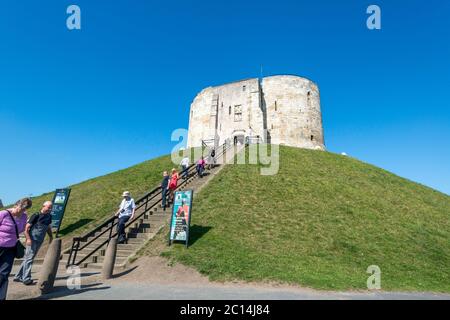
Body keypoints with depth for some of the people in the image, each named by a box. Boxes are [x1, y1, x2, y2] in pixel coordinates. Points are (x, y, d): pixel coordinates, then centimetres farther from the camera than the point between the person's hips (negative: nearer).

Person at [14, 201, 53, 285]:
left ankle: (18, 276, 26)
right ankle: (26, 279, 2)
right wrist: (28, 239, -20)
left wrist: (51, 237, 13)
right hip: (33, 240, -7)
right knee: (29, 259, -4)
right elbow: (27, 228, -11)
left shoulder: (49, 217, 7)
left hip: (40, 241, 7)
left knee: (27, 259, 15)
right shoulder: (36, 215, -12)